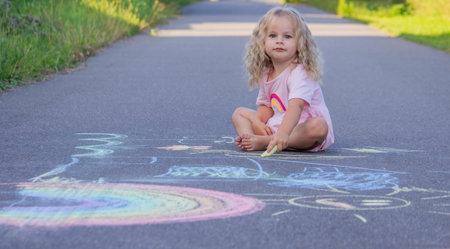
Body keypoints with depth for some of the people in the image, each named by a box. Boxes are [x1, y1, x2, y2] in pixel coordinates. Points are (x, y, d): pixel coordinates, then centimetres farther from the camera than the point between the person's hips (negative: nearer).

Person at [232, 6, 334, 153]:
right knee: (240, 113, 8)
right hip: (275, 127, 7)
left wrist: (283, 133, -53)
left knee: (319, 126, -38)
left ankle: (264, 142, -39)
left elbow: (296, 106, -37)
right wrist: (258, 122, -9)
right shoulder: (266, 75, 5)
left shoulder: (300, 73, -21)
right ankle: (248, 138, -25)